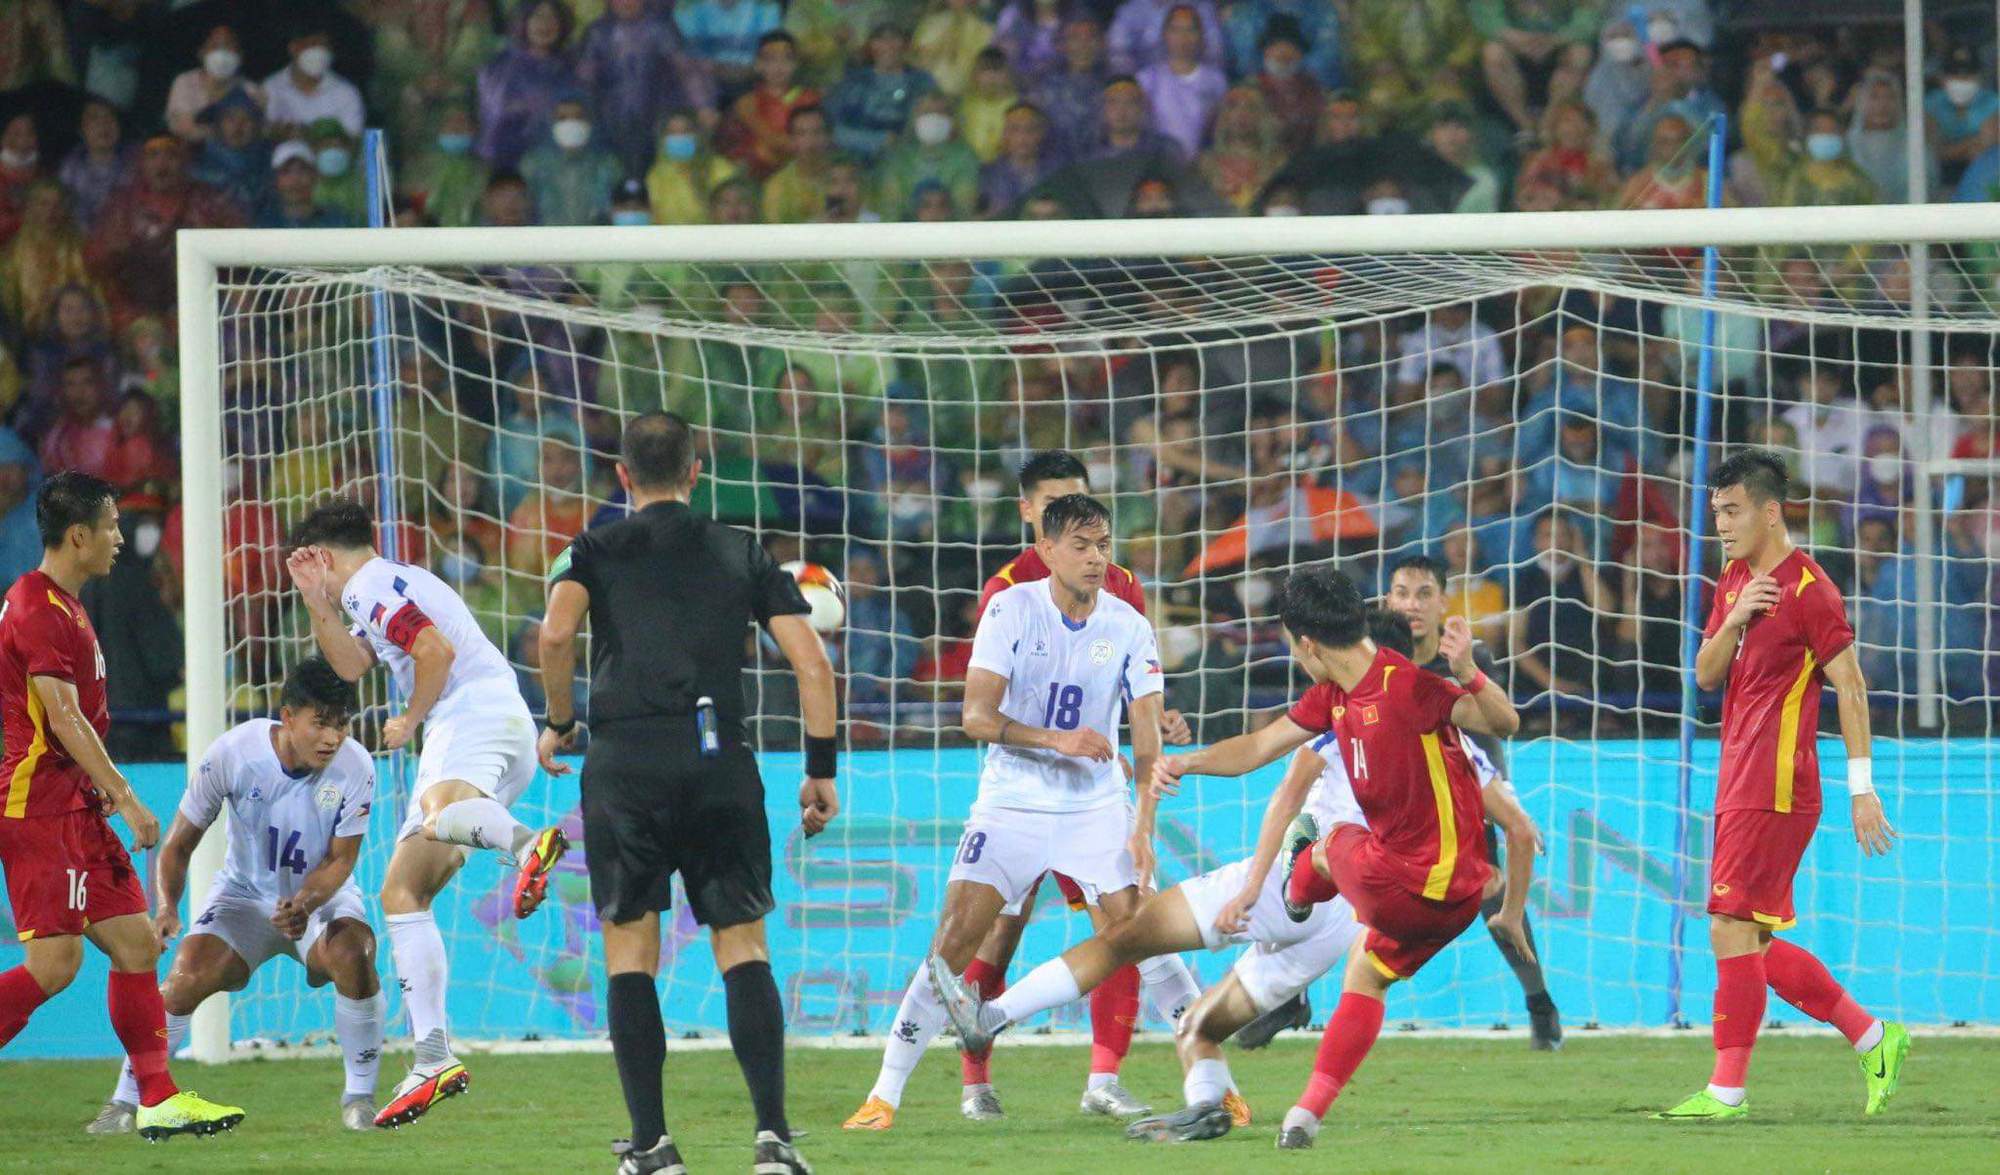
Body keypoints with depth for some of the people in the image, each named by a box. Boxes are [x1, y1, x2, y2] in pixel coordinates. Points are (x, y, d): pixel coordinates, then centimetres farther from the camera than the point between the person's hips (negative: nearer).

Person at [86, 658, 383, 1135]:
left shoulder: (355, 767, -21)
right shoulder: (234, 752, -21)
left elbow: (341, 859, -13)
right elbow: (181, 840, -10)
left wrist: (304, 905, -33)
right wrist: (167, 903, -27)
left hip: (322, 897, 0)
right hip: (246, 893, 0)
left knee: (351, 953, -32)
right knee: (188, 976, -22)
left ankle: (360, 1096, -15)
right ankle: (124, 1101, -6)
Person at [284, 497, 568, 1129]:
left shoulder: (374, 586, -1)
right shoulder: (391, 587, 32)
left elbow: (437, 651, -15)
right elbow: (352, 664, 43)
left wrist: (410, 721, -2)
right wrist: (317, 605, 31)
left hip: (477, 713, -10)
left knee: (437, 813, -43)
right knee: (401, 894, 8)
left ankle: (528, 844, -72)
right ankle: (432, 1060, 4)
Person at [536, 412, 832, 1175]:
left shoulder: (595, 550, 9)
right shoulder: (743, 554, 14)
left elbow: (556, 632, -10)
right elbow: (811, 662, 6)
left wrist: (558, 724, 5)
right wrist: (821, 769, 11)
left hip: (624, 759, -1)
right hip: (720, 760, 1)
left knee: (629, 944, 5)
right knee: (742, 943, 5)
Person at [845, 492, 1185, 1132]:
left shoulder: (1128, 626, -4)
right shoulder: (1011, 609, -9)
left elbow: (1148, 734, -5)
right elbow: (977, 717, -15)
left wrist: (1145, 822, -16)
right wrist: (1056, 739, -28)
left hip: (1096, 806, 1)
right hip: (1012, 802, -1)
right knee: (954, 943, -9)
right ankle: (886, 1091, -2)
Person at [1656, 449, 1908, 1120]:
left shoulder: (1808, 588, -10)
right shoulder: (1734, 582, 16)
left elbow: (1850, 686, -11)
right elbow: (1706, 675, 13)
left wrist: (1861, 787, -13)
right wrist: (1733, 621, -7)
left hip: (1775, 787, -9)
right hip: (1739, 786, 9)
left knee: (1732, 930, -12)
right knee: (1756, 946, 10)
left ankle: (1727, 1090, -10)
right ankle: (1872, 1038, 20)